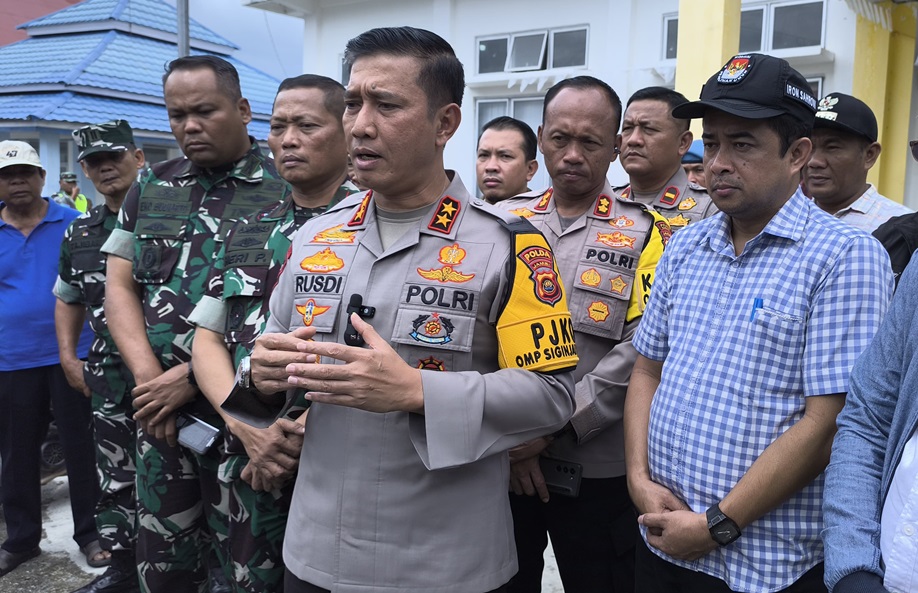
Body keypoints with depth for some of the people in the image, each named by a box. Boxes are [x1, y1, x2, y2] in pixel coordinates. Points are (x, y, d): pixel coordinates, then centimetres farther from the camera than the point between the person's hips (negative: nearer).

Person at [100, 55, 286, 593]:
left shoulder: (285, 190, -7)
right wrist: (149, 377, -6)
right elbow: (120, 288, 9)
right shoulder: (151, 188, 11)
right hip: (158, 411, 5)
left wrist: (193, 376, -13)